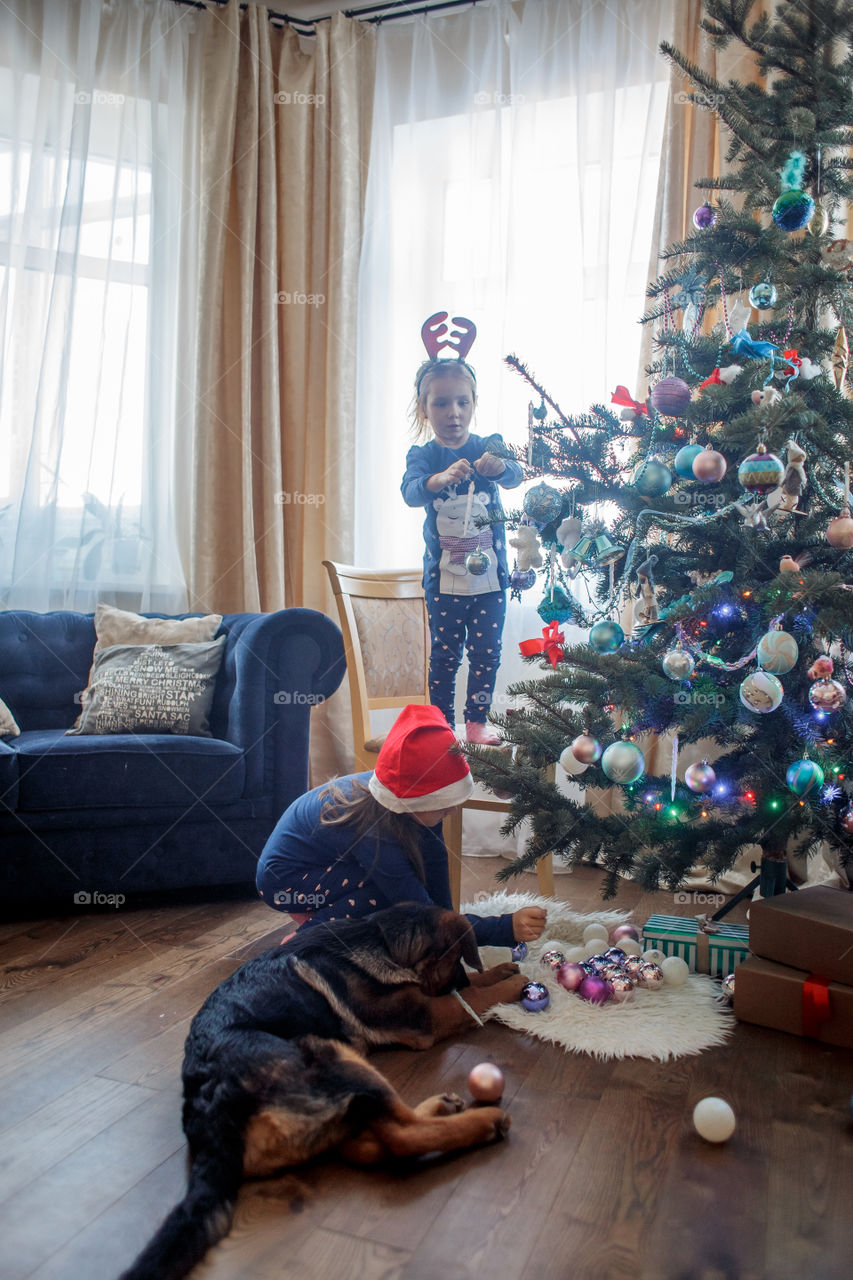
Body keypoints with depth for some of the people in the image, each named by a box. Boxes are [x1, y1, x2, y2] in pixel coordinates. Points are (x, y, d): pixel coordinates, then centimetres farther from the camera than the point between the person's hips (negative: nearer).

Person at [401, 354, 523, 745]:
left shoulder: (489, 447, 1)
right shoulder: (423, 455, -3)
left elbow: (515, 476, -17)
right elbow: (410, 491, -22)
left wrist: (499, 466, -41)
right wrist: (440, 478, -44)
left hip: (490, 575, 1)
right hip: (444, 577, -1)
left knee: (486, 653, 8)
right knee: (444, 654, 6)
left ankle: (477, 721, 23)